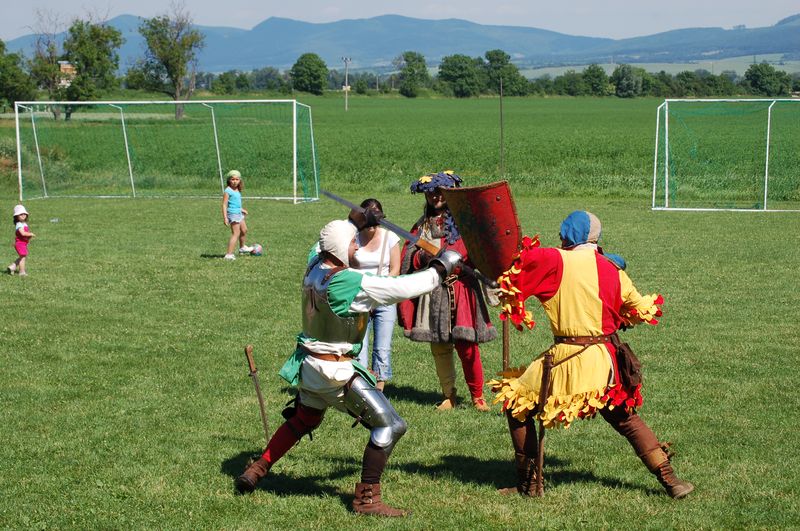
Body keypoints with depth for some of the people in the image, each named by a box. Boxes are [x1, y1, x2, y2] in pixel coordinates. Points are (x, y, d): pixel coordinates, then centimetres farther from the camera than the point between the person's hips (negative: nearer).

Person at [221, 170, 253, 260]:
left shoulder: (237, 190, 12)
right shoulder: (228, 191, -16)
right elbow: (224, 204, -19)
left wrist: (241, 209, 36)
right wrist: (225, 218, -24)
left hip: (238, 213, 9)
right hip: (232, 213, -9)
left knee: (244, 230, 24)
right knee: (236, 234, -13)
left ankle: (242, 248, 47)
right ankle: (229, 254, -17)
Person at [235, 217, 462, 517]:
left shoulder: (314, 266, -2)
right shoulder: (348, 283, -25)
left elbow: (327, 243, 22)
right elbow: (402, 289, -22)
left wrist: (359, 223, 20)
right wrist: (439, 270, -10)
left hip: (309, 365, 9)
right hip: (334, 371, -9)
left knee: (303, 419, 32)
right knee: (390, 426, -3)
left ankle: (256, 471, 38)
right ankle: (367, 498, 1)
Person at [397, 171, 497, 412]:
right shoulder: (422, 225, 17)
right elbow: (407, 258, 11)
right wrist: (424, 258, -6)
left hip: (460, 289, -4)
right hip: (432, 291, 4)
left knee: (467, 346, -6)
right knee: (439, 347, 6)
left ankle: (477, 396, 7)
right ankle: (449, 395, 17)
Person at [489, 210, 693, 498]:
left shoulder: (556, 261, -8)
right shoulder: (612, 269, 5)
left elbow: (518, 266, -16)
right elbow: (642, 310, 16)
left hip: (567, 361, -5)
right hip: (605, 360, 5)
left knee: (518, 406, 13)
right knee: (627, 420, 20)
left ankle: (527, 482, 12)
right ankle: (670, 480, 16)